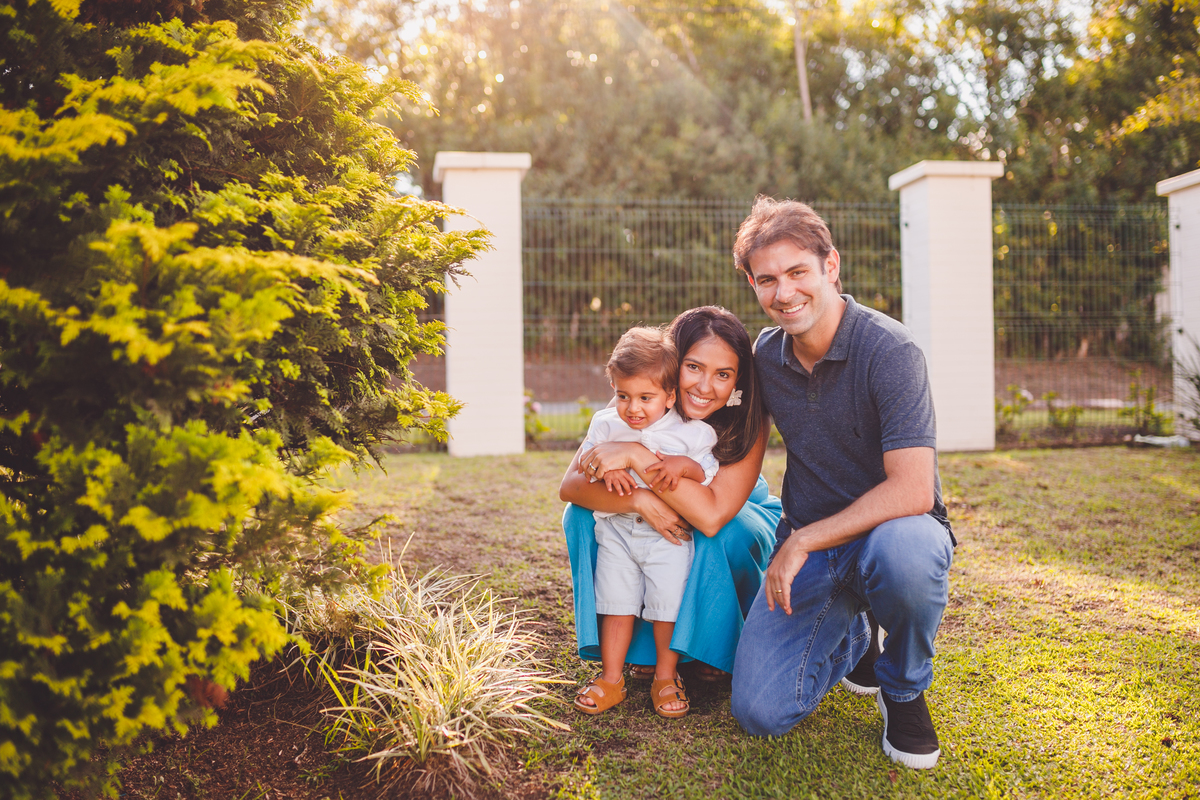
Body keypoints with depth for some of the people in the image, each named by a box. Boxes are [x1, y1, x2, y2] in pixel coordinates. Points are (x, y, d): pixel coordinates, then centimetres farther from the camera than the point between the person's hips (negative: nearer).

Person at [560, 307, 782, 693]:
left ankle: (716, 650, -4)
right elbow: (569, 486, -28)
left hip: (738, 525, -2)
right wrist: (638, 500, -46)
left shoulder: (748, 421, -30)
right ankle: (646, 645, -4)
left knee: (722, 535, -36)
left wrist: (636, 456, -46)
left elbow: (712, 516, -43)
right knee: (582, 514, -21)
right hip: (658, 527, 3)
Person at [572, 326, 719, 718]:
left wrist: (685, 465, -23)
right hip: (617, 530, 2)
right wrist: (605, 468, -19)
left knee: (668, 604, 1)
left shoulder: (691, 431, -4)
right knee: (615, 603, 5)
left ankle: (666, 677, 21)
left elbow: (709, 475, -4)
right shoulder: (606, 425, 4)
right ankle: (611, 678, 18)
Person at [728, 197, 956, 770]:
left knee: (903, 547, -42)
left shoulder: (888, 351, -19)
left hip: (894, 530, -4)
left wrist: (803, 541, -23)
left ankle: (904, 690, -7)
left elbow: (912, 492, -27)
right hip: (805, 548, 4)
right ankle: (853, 640, 22)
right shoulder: (766, 354, 1)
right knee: (760, 712, -12)